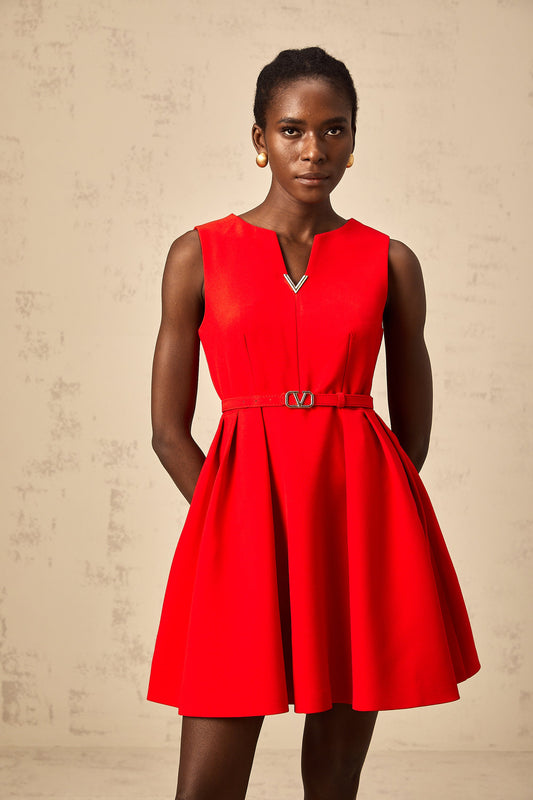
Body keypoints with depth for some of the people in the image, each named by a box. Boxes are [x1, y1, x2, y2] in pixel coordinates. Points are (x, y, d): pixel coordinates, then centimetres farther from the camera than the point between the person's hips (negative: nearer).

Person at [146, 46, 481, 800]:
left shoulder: (391, 262, 6)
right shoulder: (200, 255, 4)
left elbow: (414, 428, 11)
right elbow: (169, 430, 4)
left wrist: (352, 515, 5)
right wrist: (243, 519, -1)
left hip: (364, 525, 1)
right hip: (243, 518, -1)